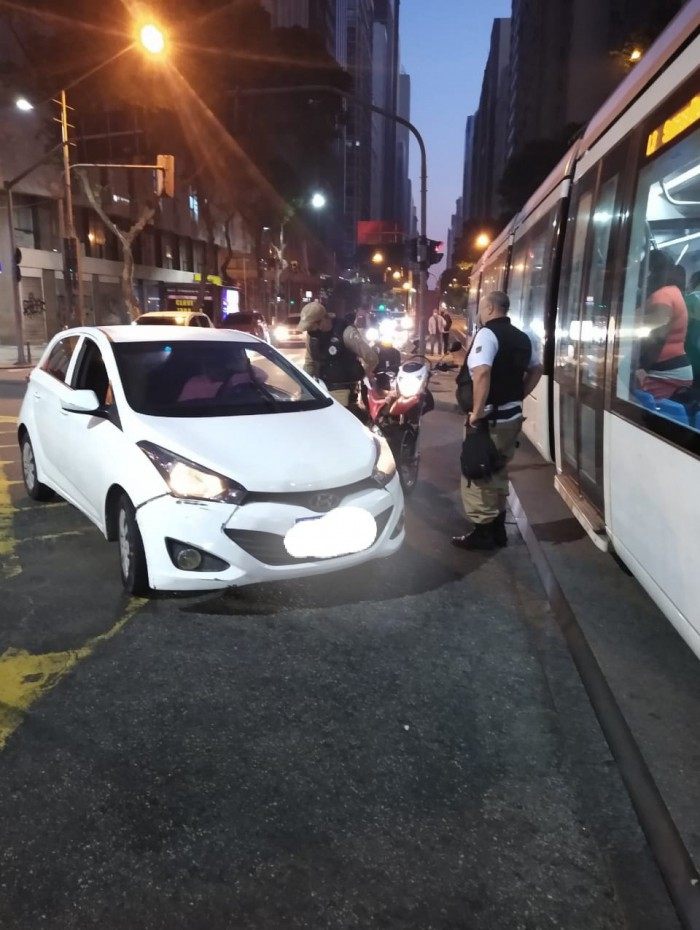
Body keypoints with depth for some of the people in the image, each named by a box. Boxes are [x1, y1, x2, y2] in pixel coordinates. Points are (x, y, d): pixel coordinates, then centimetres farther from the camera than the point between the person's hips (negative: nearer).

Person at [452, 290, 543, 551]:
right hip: (512, 415, 9)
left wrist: (477, 410, -24)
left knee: (478, 474, 0)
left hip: (489, 418, -9)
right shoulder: (521, 337, 13)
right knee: (498, 472, 17)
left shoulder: (487, 333, -14)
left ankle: (482, 532, 5)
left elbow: (481, 372, -30)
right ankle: (497, 528, 24)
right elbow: (536, 369, 23)